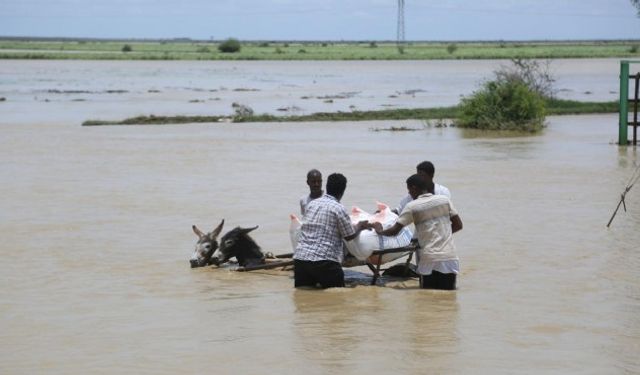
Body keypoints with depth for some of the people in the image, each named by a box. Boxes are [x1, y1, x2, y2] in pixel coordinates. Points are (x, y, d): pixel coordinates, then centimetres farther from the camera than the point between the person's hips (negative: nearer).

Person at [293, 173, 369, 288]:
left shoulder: (311, 204, 14)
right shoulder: (338, 208, -4)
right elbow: (349, 236, 3)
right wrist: (360, 226, 24)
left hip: (299, 257, 5)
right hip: (323, 260, -5)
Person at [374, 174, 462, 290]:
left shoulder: (412, 207, -3)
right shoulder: (444, 200, 6)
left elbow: (394, 231, -3)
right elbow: (458, 225, 10)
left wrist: (379, 231, 17)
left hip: (429, 259, -3)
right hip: (450, 258, 3)